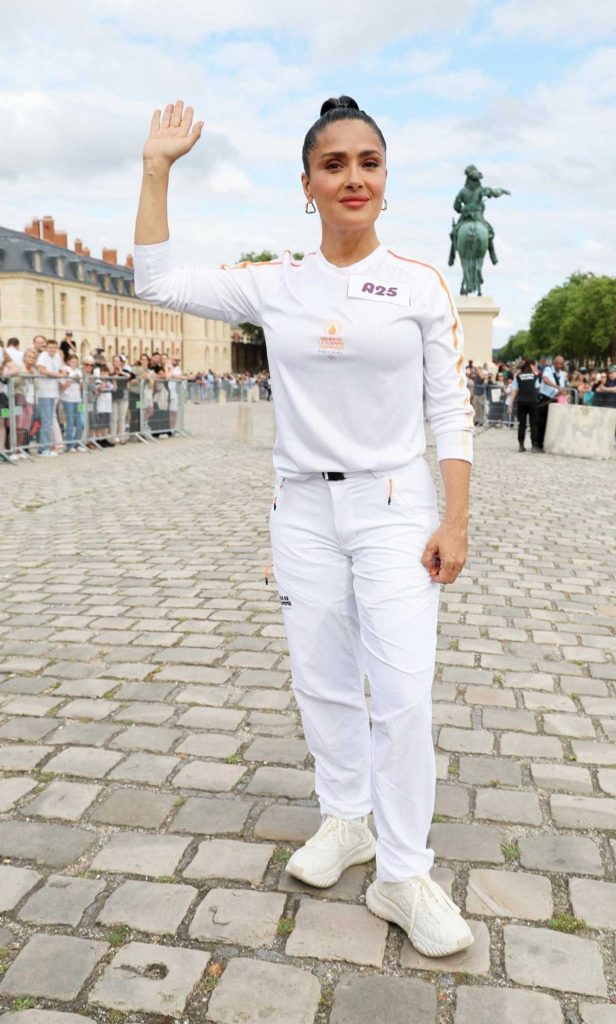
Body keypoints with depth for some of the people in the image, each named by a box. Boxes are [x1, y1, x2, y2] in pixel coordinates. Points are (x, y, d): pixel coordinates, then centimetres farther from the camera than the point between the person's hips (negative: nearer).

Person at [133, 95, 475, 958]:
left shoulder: (420, 284, -2)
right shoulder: (274, 286, 3)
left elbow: (452, 411, -2)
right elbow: (157, 281, 3)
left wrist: (455, 521, -9)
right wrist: (158, 166, 1)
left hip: (393, 507, -2)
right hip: (302, 508, 3)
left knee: (405, 691, -7)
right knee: (322, 683, 11)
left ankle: (404, 875, 10)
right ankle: (346, 821, 33)